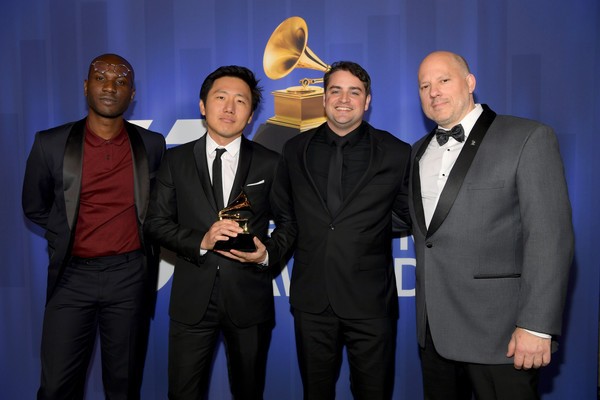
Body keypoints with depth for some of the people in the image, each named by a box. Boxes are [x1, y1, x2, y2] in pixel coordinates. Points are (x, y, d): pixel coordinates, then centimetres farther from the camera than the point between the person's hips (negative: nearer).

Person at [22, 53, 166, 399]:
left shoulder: (152, 145, 0)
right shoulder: (51, 144, -3)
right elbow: (35, 208, 10)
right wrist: (69, 240, 8)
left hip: (131, 276, 1)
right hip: (72, 275, 0)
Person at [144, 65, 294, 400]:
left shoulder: (270, 163, 1)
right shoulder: (176, 159, 4)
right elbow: (157, 222, 1)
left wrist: (268, 254, -14)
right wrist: (201, 241, -16)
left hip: (249, 297, 0)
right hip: (192, 298, 0)